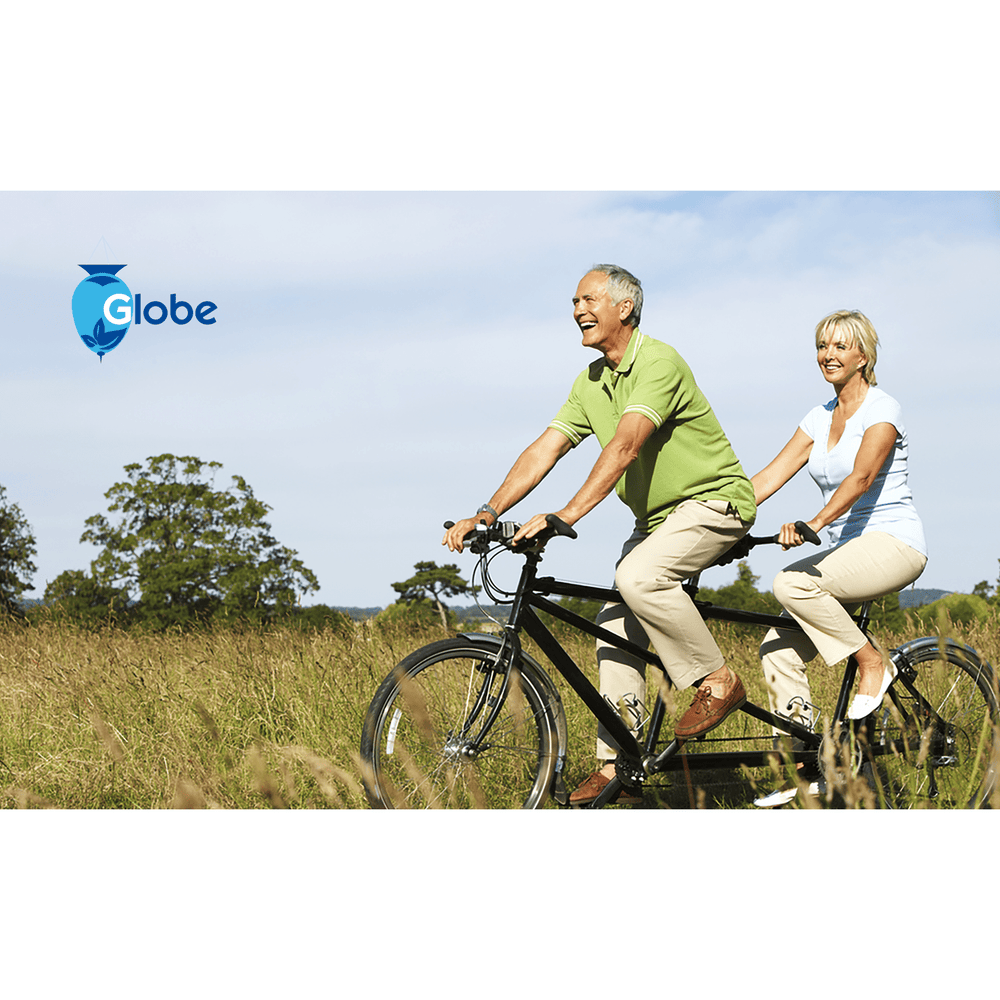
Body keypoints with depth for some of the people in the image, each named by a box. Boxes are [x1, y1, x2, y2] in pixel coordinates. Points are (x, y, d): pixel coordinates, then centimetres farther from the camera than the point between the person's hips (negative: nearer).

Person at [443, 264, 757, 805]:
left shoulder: (659, 363, -22)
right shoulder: (590, 383, 5)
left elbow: (624, 445, -34)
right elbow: (544, 448, -1)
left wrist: (567, 514, -43)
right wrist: (487, 513, -14)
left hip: (714, 500, -8)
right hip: (657, 516, 8)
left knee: (638, 577, -31)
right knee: (615, 628, -1)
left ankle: (718, 682, -14)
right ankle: (617, 765, 3)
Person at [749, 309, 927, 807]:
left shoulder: (882, 410, -10)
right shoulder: (819, 417, 12)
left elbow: (861, 476, -26)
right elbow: (771, 475, 6)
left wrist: (813, 524, -40)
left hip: (893, 542, -7)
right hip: (847, 550, 7)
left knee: (792, 583, -31)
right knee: (778, 650, -7)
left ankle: (873, 664, -12)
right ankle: (806, 767, 1)